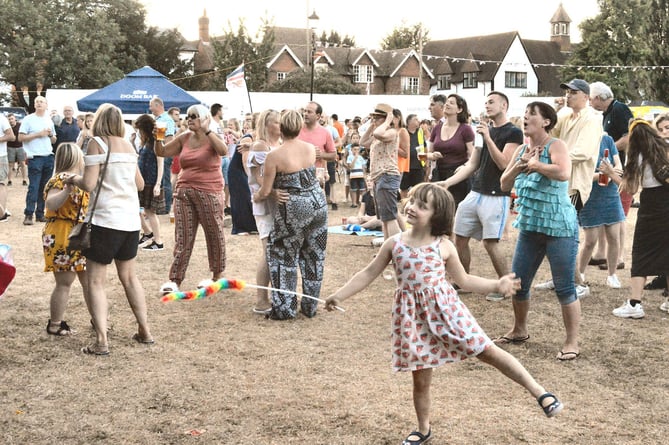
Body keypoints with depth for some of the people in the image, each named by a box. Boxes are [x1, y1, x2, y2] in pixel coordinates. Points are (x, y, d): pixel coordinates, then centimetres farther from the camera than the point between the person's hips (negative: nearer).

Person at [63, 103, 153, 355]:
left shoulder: (97, 143, -8)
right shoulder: (128, 146, 10)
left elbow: (89, 184, -15)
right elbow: (140, 184, 18)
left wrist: (73, 179, 5)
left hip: (105, 220, -6)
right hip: (131, 220, 6)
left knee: (95, 280, 0)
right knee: (128, 276, 21)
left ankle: (101, 341, -8)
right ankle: (145, 331, 25)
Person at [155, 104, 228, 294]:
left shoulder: (212, 138, -5)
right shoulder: (184, 138, 9)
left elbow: (224, 151, -26)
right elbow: (161, 152, 12)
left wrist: (206, 130, -28)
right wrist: (157, 139, -7)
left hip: (209, 193, -4)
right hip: (184, 192, 4)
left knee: (214, 234, 7)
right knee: (182, 237, 1)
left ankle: (217, 275, 21)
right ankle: (175, 279, 1)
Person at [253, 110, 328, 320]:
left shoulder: (274, 155, -15)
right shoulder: (311, 148, -1)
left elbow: (265, 191, -10)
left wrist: (255, 197, 13)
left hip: (293, 208, -5)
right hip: (317, 204, 5)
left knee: (284, 257, 10)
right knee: (314, 256, 14)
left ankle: (285, 308, 11)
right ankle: (310, 306, 22)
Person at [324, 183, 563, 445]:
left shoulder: (444, 247, -2)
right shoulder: (394, 244, 0)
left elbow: (464, 280, 9)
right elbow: (369, 274, 8)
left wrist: (497, 285, -1)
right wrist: (340, 295, 4)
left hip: (444, 309, -1)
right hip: (413, 316, 2)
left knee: (488, 352, -4)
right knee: (420, 377, 9)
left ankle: (540, 393, 3)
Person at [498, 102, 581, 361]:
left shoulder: (555, 146, -11)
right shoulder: (522, 150, 10)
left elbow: (563, 173, -30)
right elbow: (504, 185, 10)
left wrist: (536, 164, -16)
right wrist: (520, 164, -6)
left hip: (559, 229, -7)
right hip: (529, 228, 7)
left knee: (564, 287, -4)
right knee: (517, 282, 12)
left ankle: (572, 342, 5)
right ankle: (519, 330, 32)